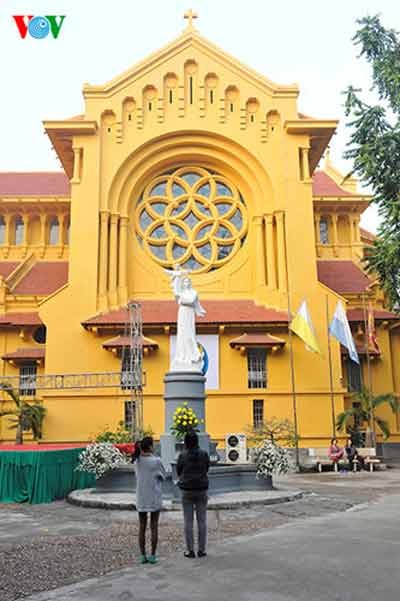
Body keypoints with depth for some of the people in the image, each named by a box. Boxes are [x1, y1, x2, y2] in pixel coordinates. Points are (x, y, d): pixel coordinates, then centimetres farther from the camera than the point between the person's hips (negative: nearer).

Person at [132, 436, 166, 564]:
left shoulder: (137, 461, -3)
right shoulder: (156, 461, -15)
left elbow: (138, 476, 8)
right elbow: (163, 476, -3)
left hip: (141, 499, 3)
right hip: (154, 498, -3)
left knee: (142, 527, 10)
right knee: (154, 527, 6)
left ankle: (143, 555, 13)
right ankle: (152, 555, 9)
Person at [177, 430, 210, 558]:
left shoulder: (182, 455, -9)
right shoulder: (204, 454, -6)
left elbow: (178, 471, 2)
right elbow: (207, 469, 6)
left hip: (187, 491, -1)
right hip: (201, 490, 1)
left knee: (188, 521, 6)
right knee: (202, 520, 9)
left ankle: (190, 550, 10)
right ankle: (201, 550, 12)